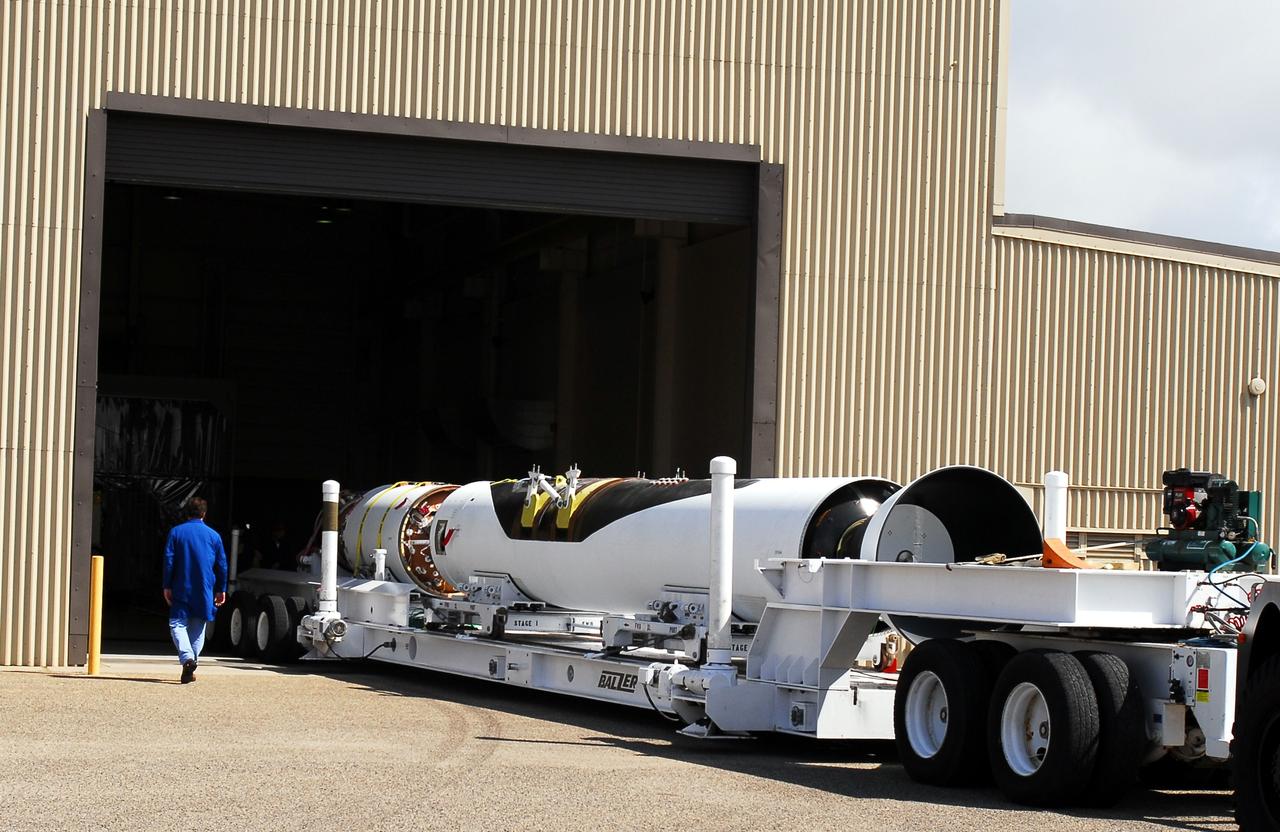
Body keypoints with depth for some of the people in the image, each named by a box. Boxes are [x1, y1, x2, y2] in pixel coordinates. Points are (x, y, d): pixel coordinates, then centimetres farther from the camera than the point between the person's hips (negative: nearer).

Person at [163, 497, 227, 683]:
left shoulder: (176, 532, 0)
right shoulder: (214, 536, 5)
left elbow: (169, 561, -4)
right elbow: (222, 565, 7)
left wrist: (167, 586, 0)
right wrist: (221, 590, 15)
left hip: (181, 589, -2)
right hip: (205, 591, 2)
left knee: (178, 624, -2)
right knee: (197, 628, 11)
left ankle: (187, 658, -25)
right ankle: (192, 663, 9)